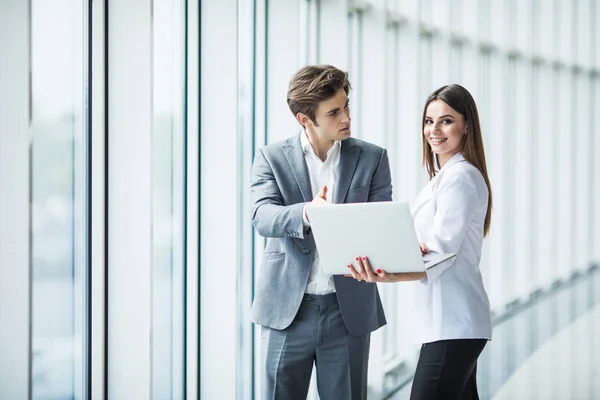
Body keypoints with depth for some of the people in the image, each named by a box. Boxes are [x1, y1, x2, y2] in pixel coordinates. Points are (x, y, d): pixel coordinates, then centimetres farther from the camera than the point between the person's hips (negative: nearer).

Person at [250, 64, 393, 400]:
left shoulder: (372, 158, 5)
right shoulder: (273, 157, 1)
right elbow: (262, 217, -13)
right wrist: (306, 214, -35)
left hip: (349, 309, 1)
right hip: (288, 308, -1)